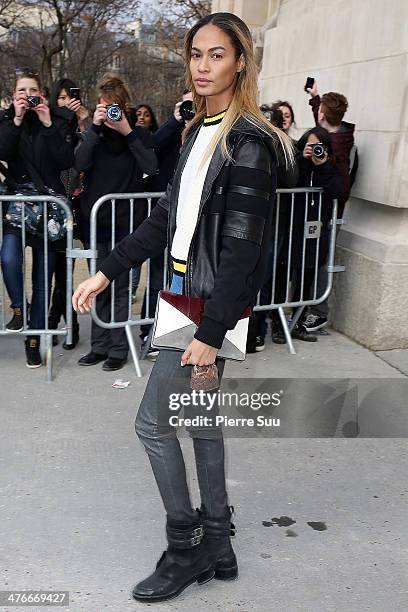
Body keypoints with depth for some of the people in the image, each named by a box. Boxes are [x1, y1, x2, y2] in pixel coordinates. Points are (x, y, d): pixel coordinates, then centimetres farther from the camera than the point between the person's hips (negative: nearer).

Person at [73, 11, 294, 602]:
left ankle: (186, 548, 18)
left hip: (213, 306, -9)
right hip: (187, 294, 9)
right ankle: (216, 545, 30)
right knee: (199, 418, 15)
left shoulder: (248, 142, -15)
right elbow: (168, 218, 15)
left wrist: (211, 332, -21)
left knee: (153, 421, -2)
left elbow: (241, 247, -20)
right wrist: (106, 272, 12)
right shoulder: (199, 132, 12)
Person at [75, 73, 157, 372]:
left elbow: (151, 167, -13)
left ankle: (119, 349, 9)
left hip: (126, 222, -3)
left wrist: (127, 132, -15)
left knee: (120, 286, 0)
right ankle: (100, 346, 19)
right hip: (95, 219, 3)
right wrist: (95, 127, -14)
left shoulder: (139, 134, 3)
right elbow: (80, 163, -9)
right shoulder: (94, 133, 9)